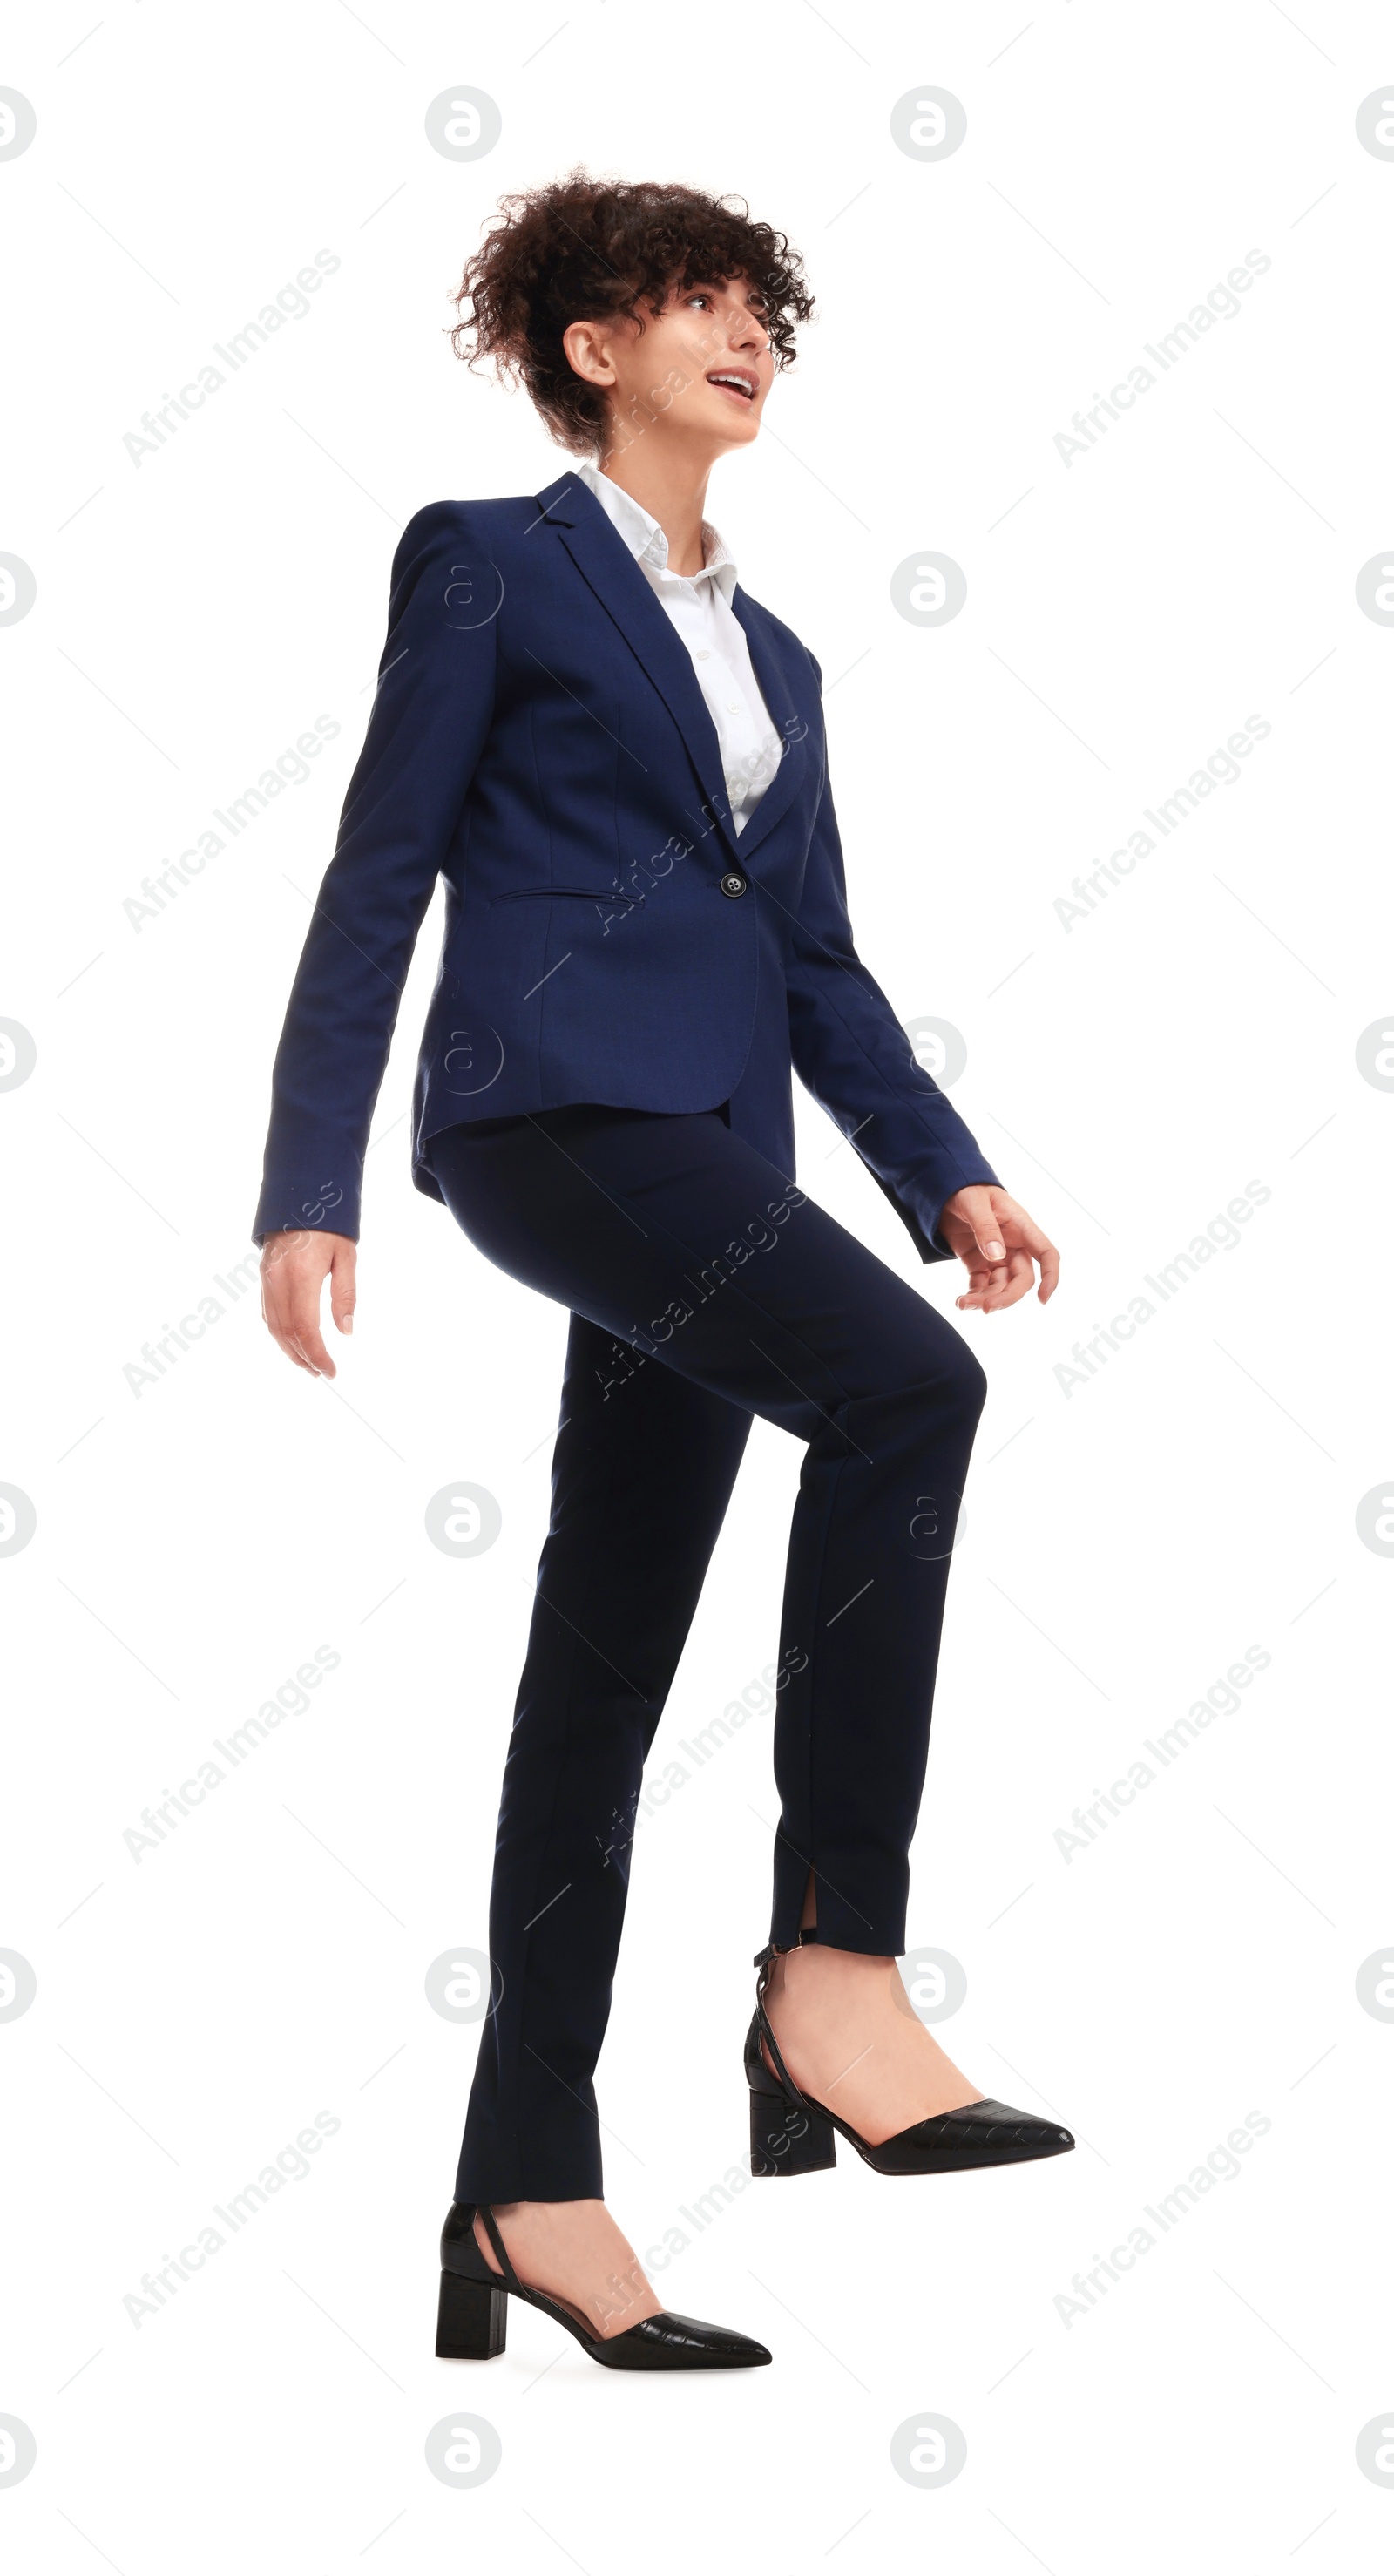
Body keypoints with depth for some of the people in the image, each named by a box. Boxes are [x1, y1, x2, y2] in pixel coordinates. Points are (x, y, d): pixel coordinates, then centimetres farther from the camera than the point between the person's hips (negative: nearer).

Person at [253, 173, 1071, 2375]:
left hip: (714, 1142, 7)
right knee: (905, 1385, -29)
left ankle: (529, 2199, 7)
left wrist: (943, 1166, 6)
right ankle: (835, 1970, -27)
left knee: (609, 1669, 4)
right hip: (554, 1097, -7)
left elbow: (819, 954, 21)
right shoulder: (491, 562, 5)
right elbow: (379, 879, -1)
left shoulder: (768, 655, 24)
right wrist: (308, 1188, -8)